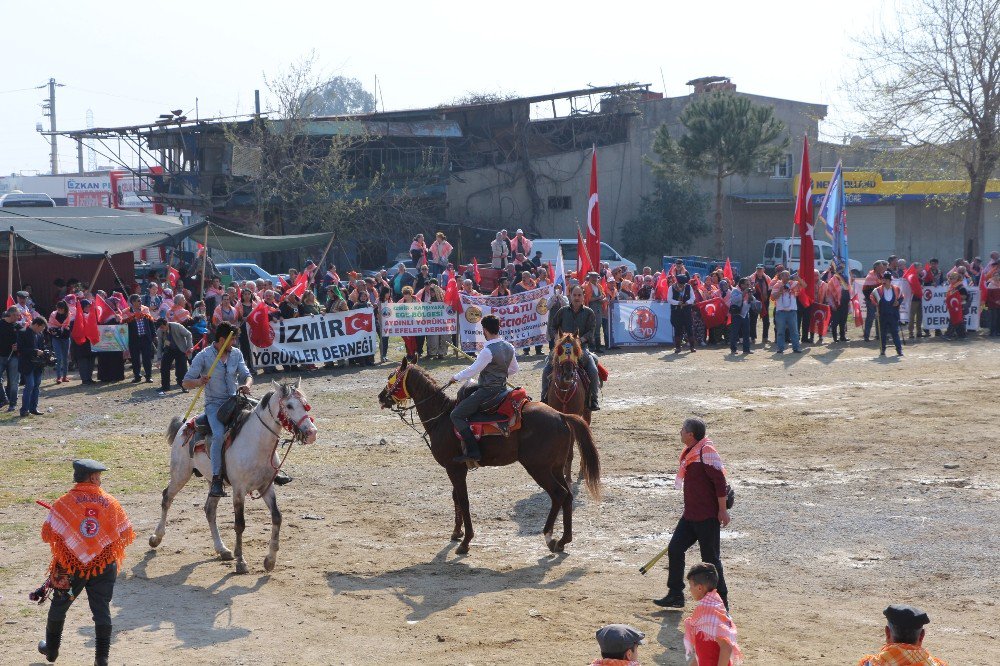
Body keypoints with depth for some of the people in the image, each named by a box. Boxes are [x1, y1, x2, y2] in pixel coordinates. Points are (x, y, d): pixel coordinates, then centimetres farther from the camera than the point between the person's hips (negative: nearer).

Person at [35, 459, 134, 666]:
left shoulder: (63, 503, -10)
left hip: (70, 565, 0)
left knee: (59, 606, 20)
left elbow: (47, 535, -9)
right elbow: (126, 536, -2)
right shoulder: (110, 503, -6)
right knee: (102, 609, 6)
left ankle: (51, 649, 35)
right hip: (104, 566, 0)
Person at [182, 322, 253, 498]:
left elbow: (246, 375, 8)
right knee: (219, 435, -29)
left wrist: (246, 385, -17)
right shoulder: (203, 356, -6)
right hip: (214, 404, -5)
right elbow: (186, 382, -5)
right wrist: (199, 382, -28)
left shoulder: (236, 354, 8)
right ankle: (216, 480, -27)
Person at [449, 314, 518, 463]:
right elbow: (514, 369, 16)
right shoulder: (509, 347, 4)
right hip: (502, 388, 9)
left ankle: (472, 451, -19)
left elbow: (472, 370, -17)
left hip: (487, 391, -9)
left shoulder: (488, 351, -21)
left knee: (456, 415, -9)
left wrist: (456, 377, -1)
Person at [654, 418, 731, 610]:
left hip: (708, 516, -9)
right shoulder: (690, 452, 12)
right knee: (675, 549, 7)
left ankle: (721, 600, 11)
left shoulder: (706, 451, -17)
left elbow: (720, 480, -20)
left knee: (711, 558, -1)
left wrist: (722, 510, -20)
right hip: (690, 515, 9)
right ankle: (675, 595, 17)